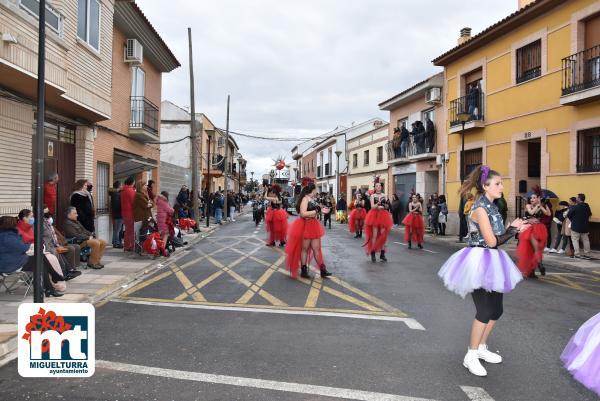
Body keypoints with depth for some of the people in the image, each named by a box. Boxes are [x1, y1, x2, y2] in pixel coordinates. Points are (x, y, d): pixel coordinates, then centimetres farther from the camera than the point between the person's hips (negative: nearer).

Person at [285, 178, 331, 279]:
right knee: (305, 248, 3)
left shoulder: (312, 199, 10)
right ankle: (303, 271, 14)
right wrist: (315, 212, -15)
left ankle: (322, 270, 13)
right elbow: (303, 214, -24)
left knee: (316, 248, 9)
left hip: (313, 226, 9)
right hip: (305, 226, -9)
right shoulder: (305, 198, -16)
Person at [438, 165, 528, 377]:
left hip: (491, 262, 9)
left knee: (496, 310, 16)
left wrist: (514, 229, 1)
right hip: (480, 262, -9)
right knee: (484, 311, -5)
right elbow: (492, 241, -19)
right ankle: (471, 356, 9)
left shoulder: (491, 207, 11)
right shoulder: (480, 208, -16)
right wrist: (513, 230, -7)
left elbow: (497, 238, 9)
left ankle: (481, 347, 32)